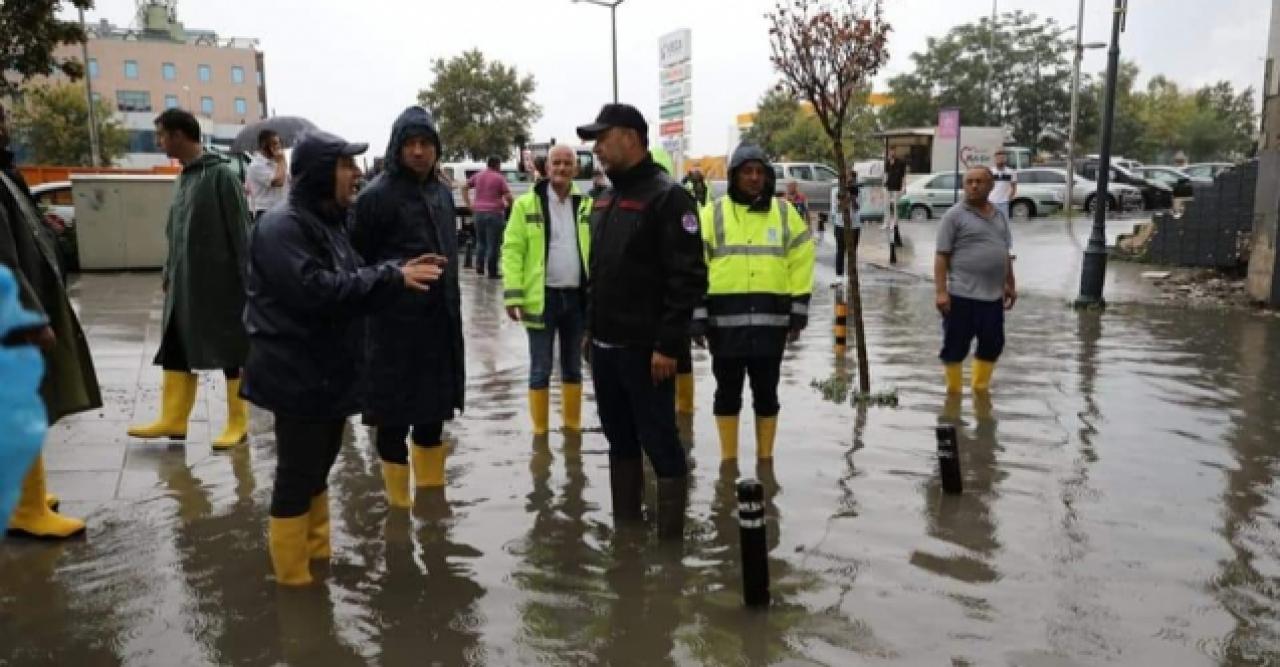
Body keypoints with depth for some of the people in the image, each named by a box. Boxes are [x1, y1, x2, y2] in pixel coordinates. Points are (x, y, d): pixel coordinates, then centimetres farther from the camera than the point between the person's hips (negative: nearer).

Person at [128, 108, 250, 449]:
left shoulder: (220, 175, -11)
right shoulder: (184, 177, 13)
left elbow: (240, 231, -14)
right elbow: (177, 232, 19)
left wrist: (247, 280, -16)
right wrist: (169, 270, 16)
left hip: (218, 283, -8)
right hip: (184, 284, 8)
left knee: (229, 353, 2)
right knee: (175, 350, 10)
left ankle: (238, 423, 13)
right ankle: (173, 419, 20)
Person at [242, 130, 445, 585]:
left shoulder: (329, 222, 13)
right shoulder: (283, 226, -18)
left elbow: (350, 285, 16)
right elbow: (316, 290, -30)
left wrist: (398, 274, 0)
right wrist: (392, 277, -26)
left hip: (329, 371, 9)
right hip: (296, 376, -9)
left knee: (319, 465, 20)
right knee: (297, 473, 2)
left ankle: (318, 554, 35)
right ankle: (292, 575, 16)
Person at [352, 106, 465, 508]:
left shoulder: (442, 192, 11)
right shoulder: (378, 196, -11)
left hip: (440, 320, 7)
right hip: (395, 324, -7)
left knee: (433, 410, 17)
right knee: (395, 415, 4)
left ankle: (432, 490, 34)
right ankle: (399, 500, 19)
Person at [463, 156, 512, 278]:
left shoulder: (478, 176, 12)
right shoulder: (499, 178, -5)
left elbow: (464, 187, 15)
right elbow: (508, 196, -11)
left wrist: (469, 204, 15)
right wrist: (508, 205, 10)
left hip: (478, 212, 5)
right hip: (494, 213, -5)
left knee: (480, 241, 18)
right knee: (493, 243, 0)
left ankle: (479, 266, 15)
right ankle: (492, 271, 2)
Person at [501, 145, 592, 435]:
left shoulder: (586, 206, 7)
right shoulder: (527, 204, -3)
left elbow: (595, 251, 10)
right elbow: (512, 250, -7)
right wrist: (513, 294, -14)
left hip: (577, 296, 4)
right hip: (543, 297, -3)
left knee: (573, 366, 15)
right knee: (541, 369, 5)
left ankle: (572, 424, 28)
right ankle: (540, 430, 16)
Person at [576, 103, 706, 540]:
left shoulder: (666, 197, -11)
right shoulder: (605, 200, 15)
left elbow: (689, 277, -17)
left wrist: (668, 344, -20)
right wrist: (590, 328, 19)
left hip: (645, 349, -8)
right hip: (605, 346, 8)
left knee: (659, 443, -1)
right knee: (620, 439, 16)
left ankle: (670, 539, 10)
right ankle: (625, 528, 29)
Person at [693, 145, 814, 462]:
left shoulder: (784, 212, 8)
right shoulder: (713, 213, 3)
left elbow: (801, 261, 9)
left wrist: (798, 311, 4)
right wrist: (697, 314, -6)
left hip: (770, 319, 1)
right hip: (725, 319, -1)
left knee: (766, 391, 9)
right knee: (728, 391, 8)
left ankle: (765, 457, 22)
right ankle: (728, 458, 20)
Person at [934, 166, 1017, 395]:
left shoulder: (999, 215, 13)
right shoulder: (954, 216, -6)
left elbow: (1006, 253, 21)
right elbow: (941, 256, -10)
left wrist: (1010, 285, 18)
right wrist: (941, 291, -17)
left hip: (993, 295, 6)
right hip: (962, 295, -6)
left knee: (992, 345, 14)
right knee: (956, 345, 1)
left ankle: (981, 387, 30)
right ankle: (954, 390, 16)